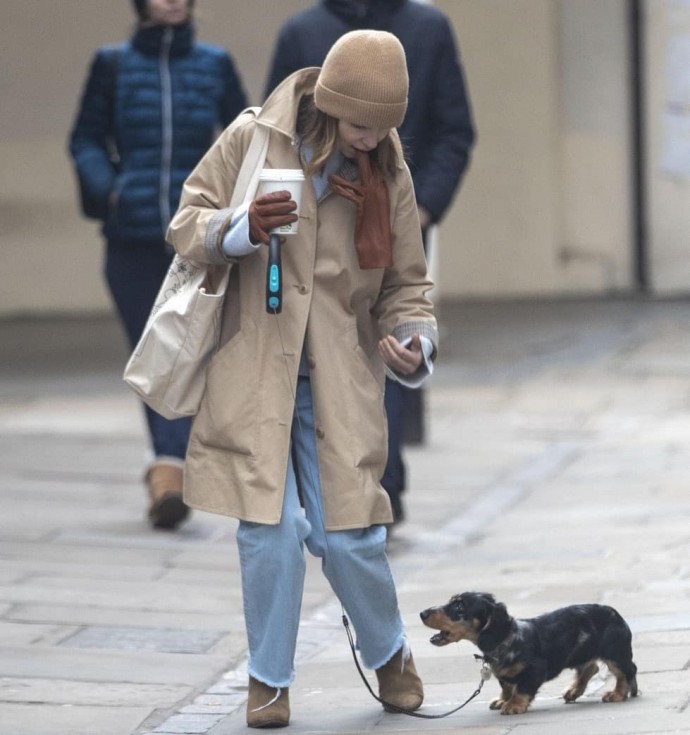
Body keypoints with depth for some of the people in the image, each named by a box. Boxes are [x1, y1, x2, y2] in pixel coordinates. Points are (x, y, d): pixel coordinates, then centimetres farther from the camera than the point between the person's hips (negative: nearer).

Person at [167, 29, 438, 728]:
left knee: (349, 534, -1)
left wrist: (414, 342, -10)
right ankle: (269, 678, 10)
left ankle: (390, 655, 27)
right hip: (252, 366, -2)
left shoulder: (388, 174, 4)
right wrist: (243, 227, -21)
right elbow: (186, 224, 1)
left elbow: (405, 284, 11)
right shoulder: (252, 139, -4)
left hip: (339, 379, 2)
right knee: (271, 526, -9)